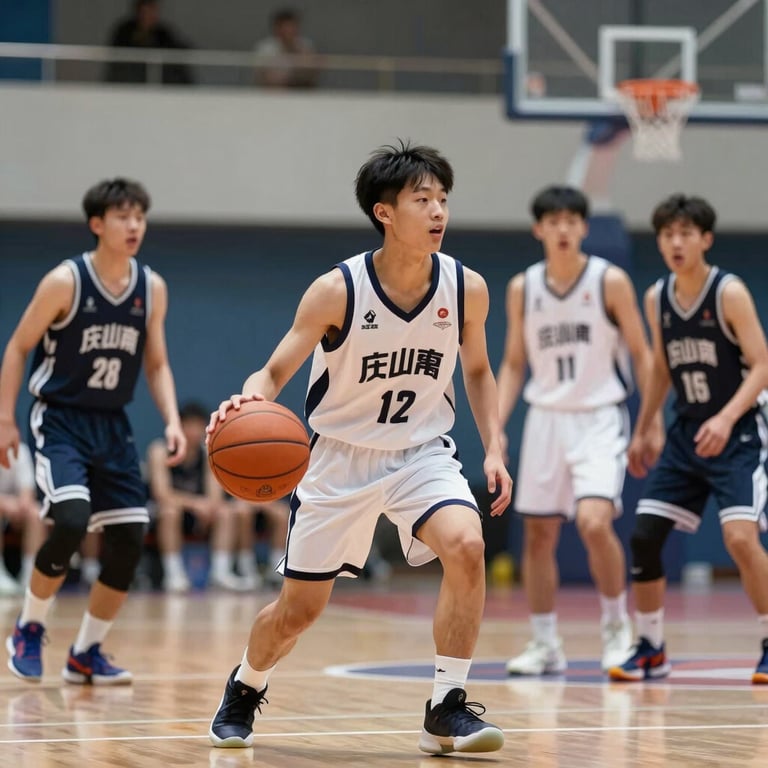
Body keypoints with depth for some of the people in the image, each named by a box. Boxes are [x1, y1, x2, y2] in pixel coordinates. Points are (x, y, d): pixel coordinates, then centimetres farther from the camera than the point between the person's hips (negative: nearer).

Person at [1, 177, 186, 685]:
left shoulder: (153, 289, 1)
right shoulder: (65, 281, -13)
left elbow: (157, 364, 10)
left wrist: (172, 421, -5)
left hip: (114, 426, 5)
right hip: (61, 419, -5)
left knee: (130, 540, -2)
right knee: (71, 522, -24)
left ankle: (86, 654, 14)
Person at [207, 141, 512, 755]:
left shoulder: (466, 287, -9)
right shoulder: (338, 290, -19)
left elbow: (478, 371, 9)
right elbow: (276, 372, -12)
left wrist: (494, 449, -2)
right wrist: (249, 401, -35)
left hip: (424, 451, 2)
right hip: (341, 456, -1)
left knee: (466, 546, -28)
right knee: (300, 606, 7)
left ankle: (447, 710, -16)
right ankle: (245, 691, 40)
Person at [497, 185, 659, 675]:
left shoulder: (611, 281, -6)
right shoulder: (522, 289, 4)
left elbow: (641, 354, -2)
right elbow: (514, 364, 11)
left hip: (599, 418, -4)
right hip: (546, 418, 4)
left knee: (594, 521, -21)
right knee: (538, 533, 6)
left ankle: (617, 625, 0)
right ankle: (546, 645, 18)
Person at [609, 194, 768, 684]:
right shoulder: (657, 299, 5)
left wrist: (726, 418, -30)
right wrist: (642, 432, 20)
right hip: (686, 434, 6)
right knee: (644, 535, 0)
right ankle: (651, 650, 14)